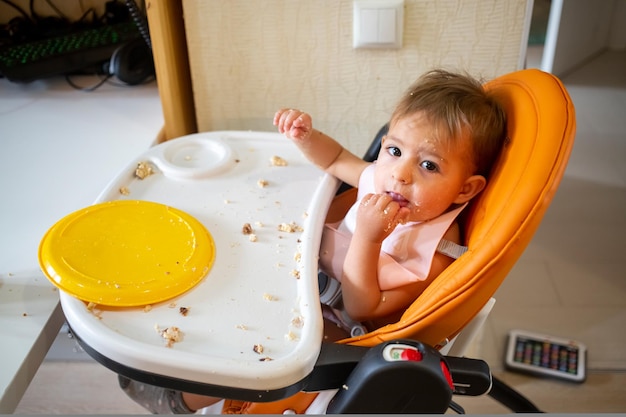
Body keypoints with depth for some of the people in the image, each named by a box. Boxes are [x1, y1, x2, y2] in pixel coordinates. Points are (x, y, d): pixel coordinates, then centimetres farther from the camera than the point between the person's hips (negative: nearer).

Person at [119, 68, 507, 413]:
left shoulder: (432, 256, -32)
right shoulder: (384, 177, -16)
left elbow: (361, 310, -31)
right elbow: (336, 159, 4)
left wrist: (367, 238, -44)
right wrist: (306, 135, -17)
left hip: (343, 328, -7)